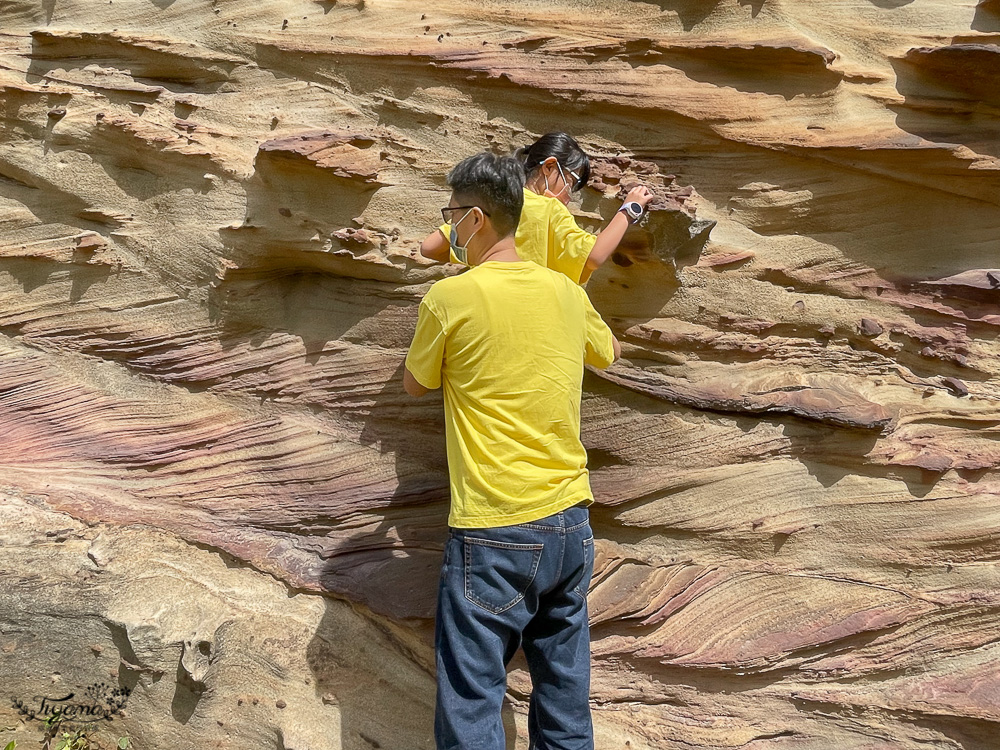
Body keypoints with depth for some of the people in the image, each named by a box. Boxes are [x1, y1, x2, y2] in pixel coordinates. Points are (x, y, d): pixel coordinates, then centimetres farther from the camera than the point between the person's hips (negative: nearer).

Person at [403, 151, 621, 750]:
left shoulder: (451, 297, -10)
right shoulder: (565, 291, 5)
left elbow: (416, 385, 6)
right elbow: (610, 353, 26)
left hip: (495, 533, -6)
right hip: (572, 522, 6)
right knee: (566, 700, 15)